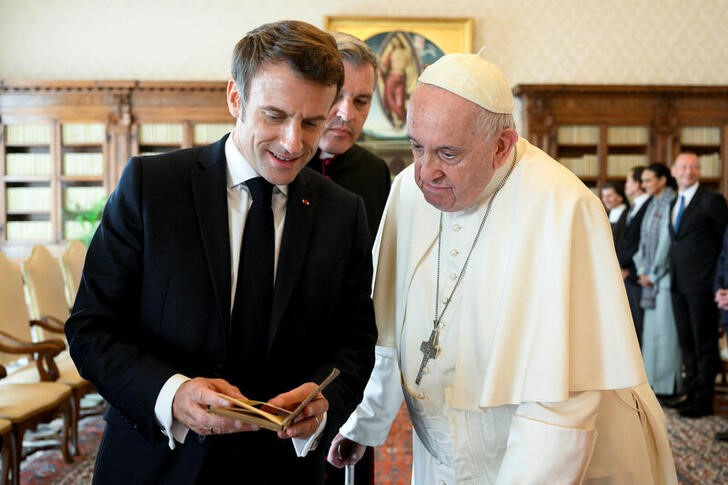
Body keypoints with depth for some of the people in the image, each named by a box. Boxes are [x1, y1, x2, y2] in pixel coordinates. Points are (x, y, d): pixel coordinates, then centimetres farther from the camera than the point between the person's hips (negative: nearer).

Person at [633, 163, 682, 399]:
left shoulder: (671, 203, -11)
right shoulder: (652, 205, 15)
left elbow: (667, 242, -14)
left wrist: (653, 274, -10)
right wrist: (642, 270, 5)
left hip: (666, 275, -8)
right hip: (650, 276, 8)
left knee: (665, 330, -5)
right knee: (651, 329, 9)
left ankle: (668, 386, 1)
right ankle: (654, 381, 15)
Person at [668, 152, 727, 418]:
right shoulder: (674, 204, 15)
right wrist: (672, 271, 7)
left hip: (702, 285, -7)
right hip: (679, 284, 7)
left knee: (704, 343, 1)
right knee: (686, 341, 13)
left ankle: (704, 401, 9)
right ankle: (691, 392, 24)